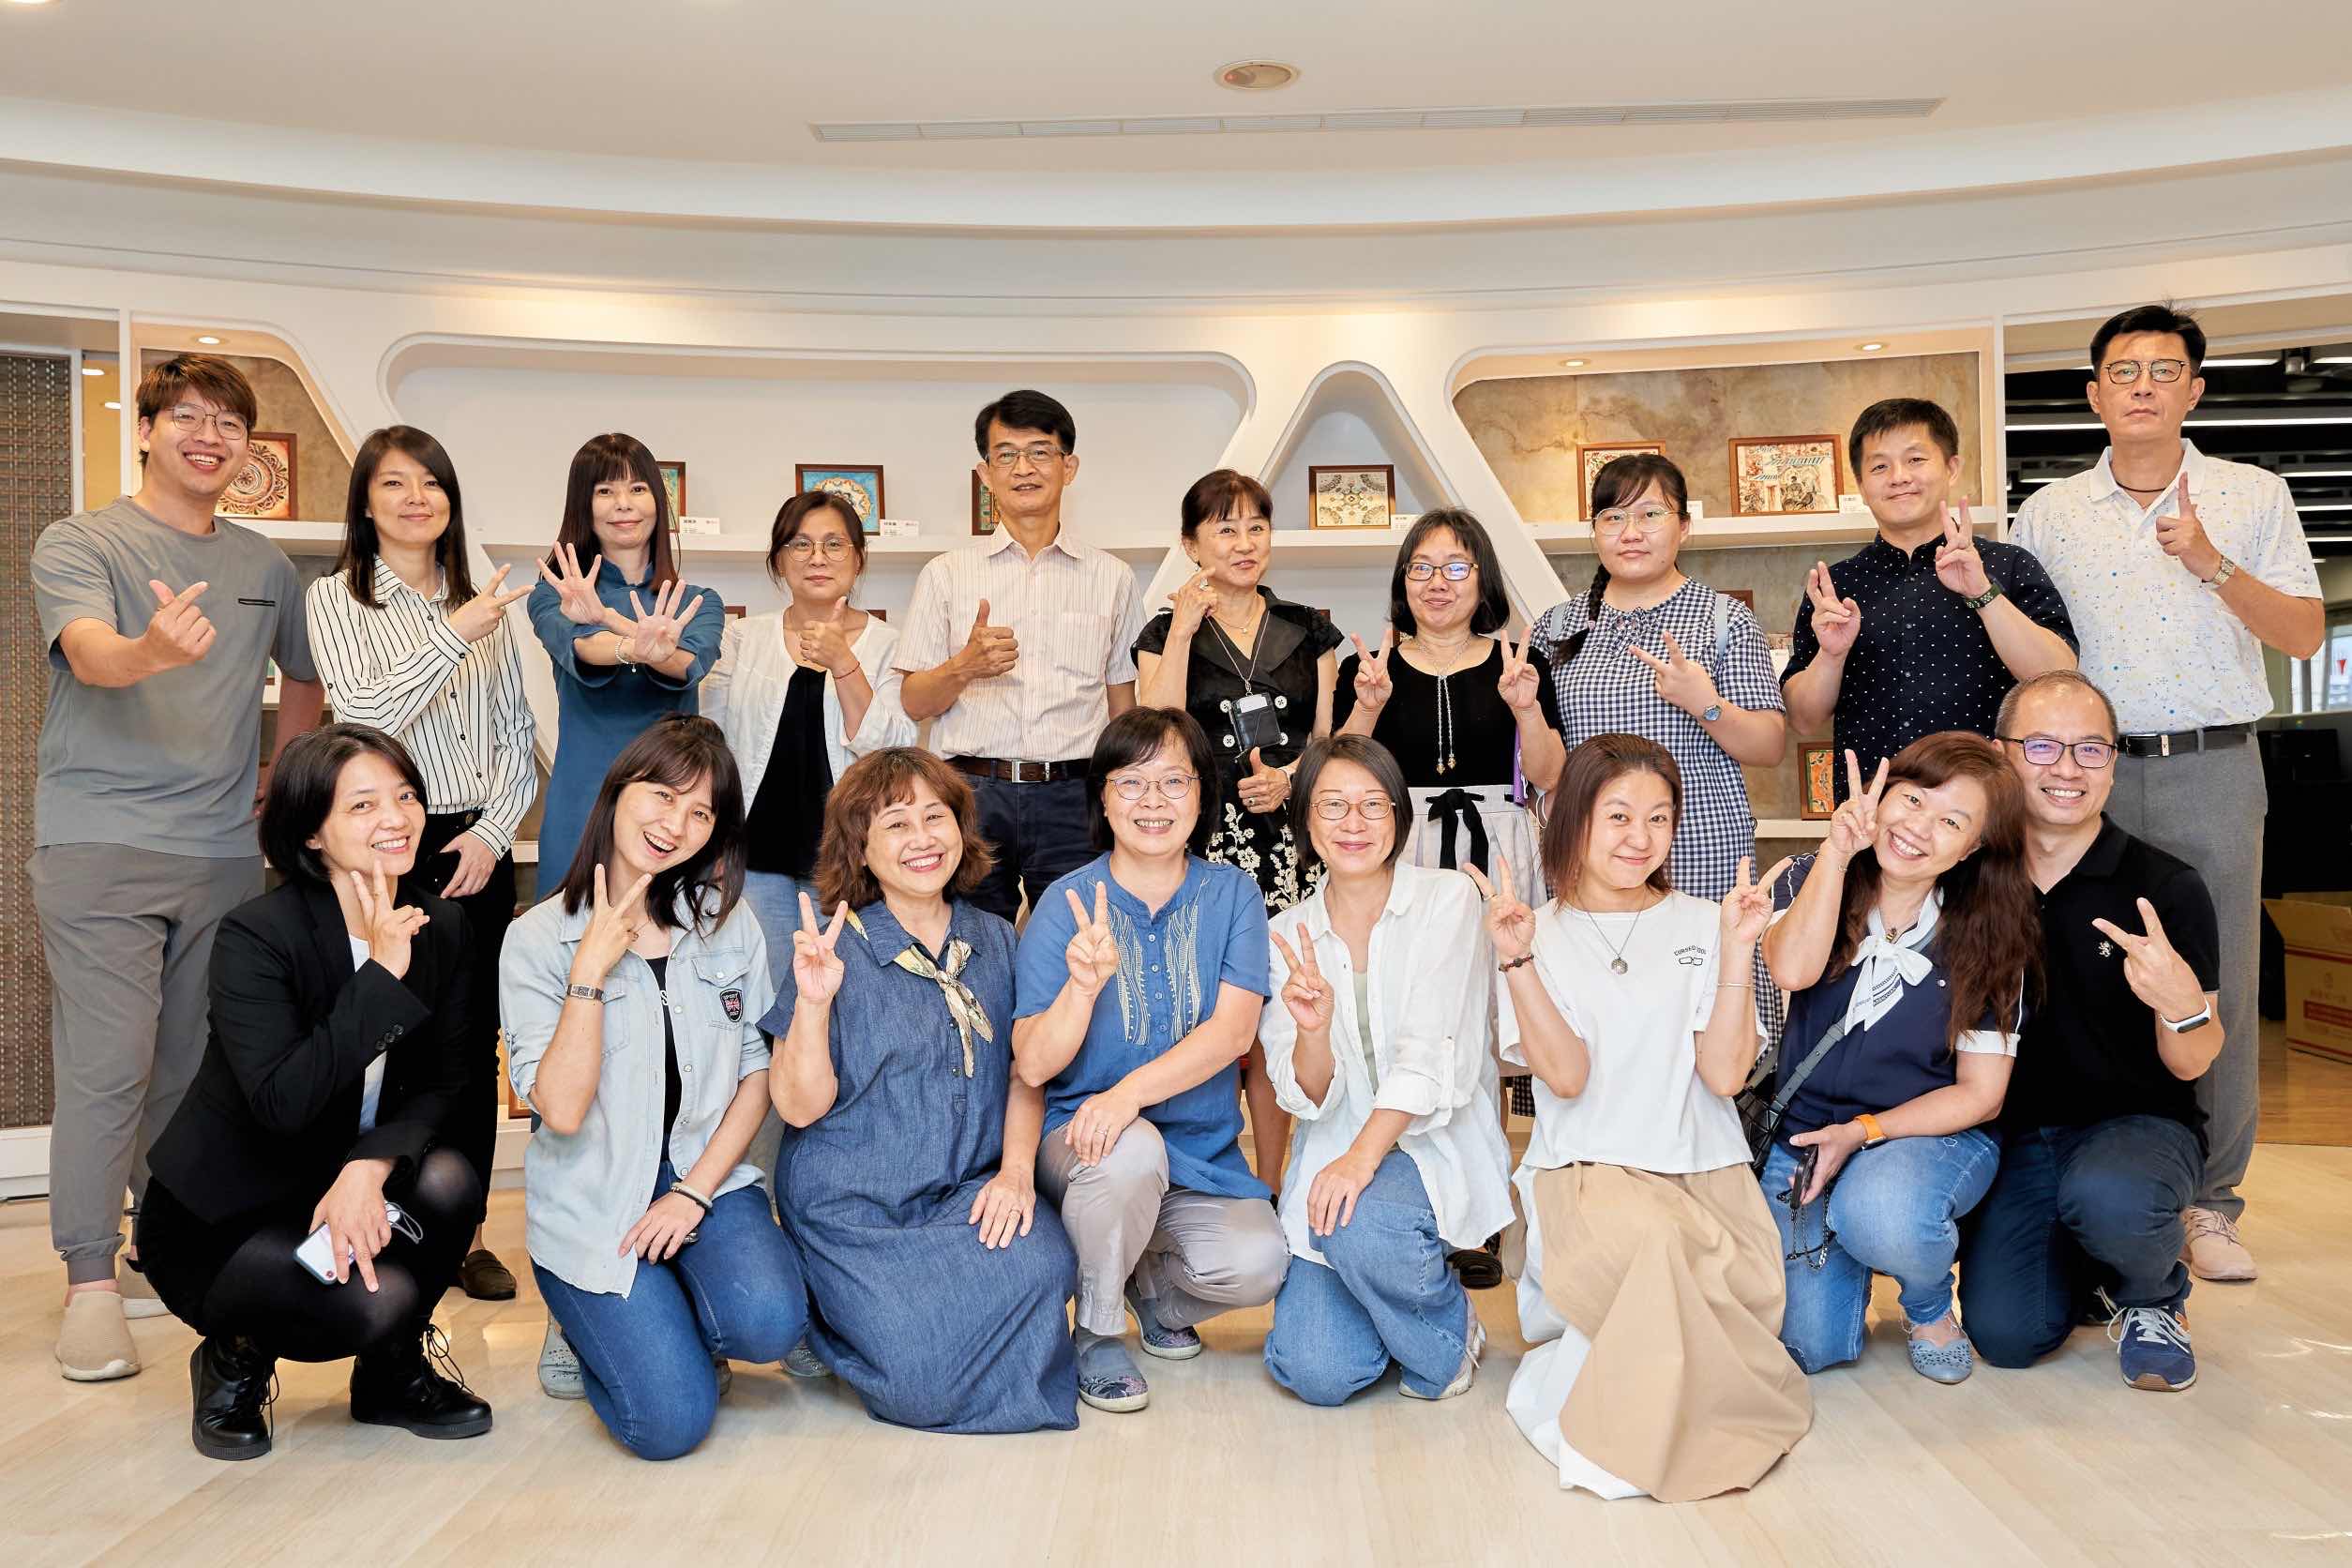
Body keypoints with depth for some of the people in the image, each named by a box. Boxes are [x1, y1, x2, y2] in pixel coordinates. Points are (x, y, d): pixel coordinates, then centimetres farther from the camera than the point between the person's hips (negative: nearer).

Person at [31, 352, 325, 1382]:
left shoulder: (265, 565, 14)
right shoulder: (79, 543, 0)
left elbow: (304, 679, 29)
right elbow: (90, 653, -20)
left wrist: (278, 779, 18)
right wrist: (155, 649, -42)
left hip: (224, 852, 4)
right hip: (99, 843, -4)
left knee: (196, 1067, 9)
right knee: (106, 1066, -7)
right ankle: (91, 1287, 0)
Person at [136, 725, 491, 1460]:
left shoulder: (442, 926, -4)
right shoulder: (254, 937, -22)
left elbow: (447, 1088, -8)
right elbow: (281, 1102, -33)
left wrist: (370, 1166, -27)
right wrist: (383, 974, -34)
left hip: (346, 1187, 5)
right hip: (219, 1217, -5)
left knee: (448, 1180, -27)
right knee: (372, 1305, -30)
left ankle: (393, 1373, 2)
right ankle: (237, 1356, 7)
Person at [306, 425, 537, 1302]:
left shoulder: (482, 605, 12)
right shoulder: (336, 599, 2)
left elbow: (516, 735, 11)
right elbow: (365, 712, -12)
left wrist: (493, 831, -2)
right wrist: (455, 635, -20)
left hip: (478, 848, 4)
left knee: (476, 1040, 5)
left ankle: (467, 1232, 14)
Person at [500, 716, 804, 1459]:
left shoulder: (730, 922, 2)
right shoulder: (538, 940, -7)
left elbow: (758, 1071, 3)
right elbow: (562, 1111, -16)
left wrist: (695, 1190, -8)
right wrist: (591, 970, -21)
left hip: (708, 1176, 3)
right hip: (593, 1203, -2)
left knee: (767, 1322, -28)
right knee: (671, 1420, -17)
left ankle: (661, 1319, 8)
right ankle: (590, 1324, 16)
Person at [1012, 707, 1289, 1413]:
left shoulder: (1232, 894, 1)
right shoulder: (1067, 903, -3)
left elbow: (1233, 1030, -13)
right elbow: (1032, 1066, -9)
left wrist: (1131, 1091, -29)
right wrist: (1083, 985, -28)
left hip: (1201, 1148, 2)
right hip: (1083, 1141, -1)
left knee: (1257, 1263, -25)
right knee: (1132, 1148, -35)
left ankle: (1154, 1288, 12)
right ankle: (1096, 1333, -7)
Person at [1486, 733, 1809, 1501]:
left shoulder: (1701, 925, 9)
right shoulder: (1539, 936, 5)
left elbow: (1724, 1072, -3)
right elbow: (1566, 1076, -9)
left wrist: (1737, 948, -10)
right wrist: (1515, 959, -18)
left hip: (1703, 1169, 2)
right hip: (1587, 1170, -2)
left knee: (1747, 1302, -28)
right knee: (1656, 1244, -36)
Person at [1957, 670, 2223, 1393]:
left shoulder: (2167, 888, -8)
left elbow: (2191, 1065, -8)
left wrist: (2182, 1004, -32)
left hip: (2136, 1122, -2)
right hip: (2014, 1135, 2)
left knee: (2107, 1197, -37)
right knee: (2007, 1334, -14)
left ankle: (2151, 1294, 0)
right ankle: (2085, 1273, 22)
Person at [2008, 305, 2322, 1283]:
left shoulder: (2254, 497, 5)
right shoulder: (2049, 513, 7)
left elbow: (2304, 636, -1)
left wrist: (2211, 563, -15)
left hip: (2213, 770, -1)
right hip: (2091, 771, 1)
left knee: (2219, 990, 2)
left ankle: (2208, 1202, 14)